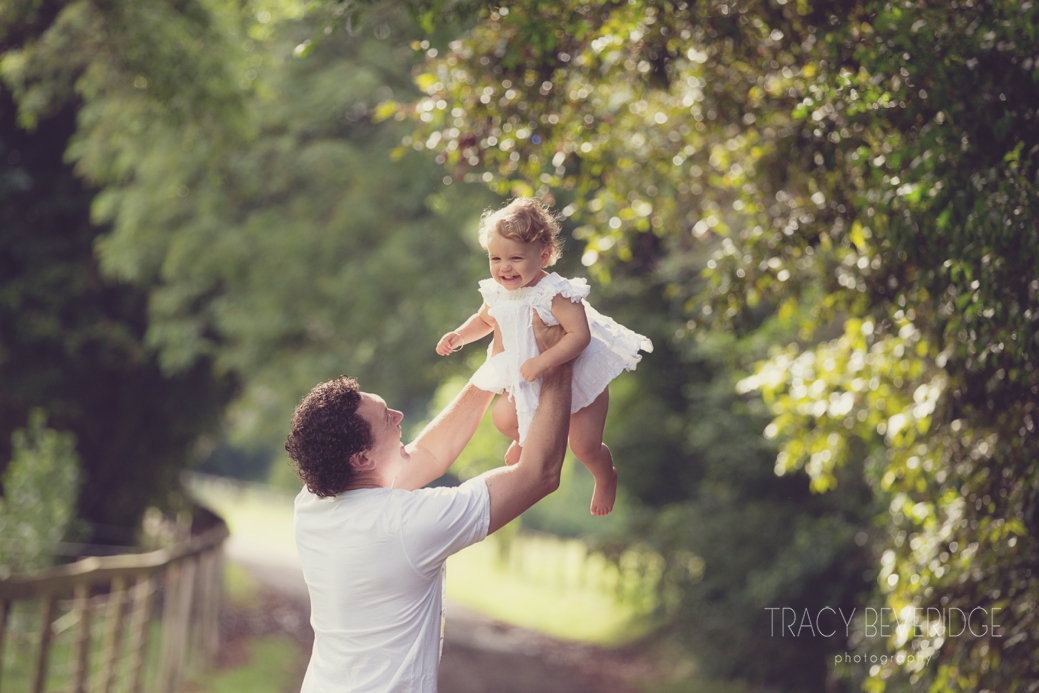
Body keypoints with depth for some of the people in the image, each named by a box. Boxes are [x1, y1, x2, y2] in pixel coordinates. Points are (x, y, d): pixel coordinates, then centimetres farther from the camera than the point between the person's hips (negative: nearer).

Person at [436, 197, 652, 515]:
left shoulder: (556, 293, -32)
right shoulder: (497, 294, -11)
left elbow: (580, 334, -38)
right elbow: (484, 321, 11)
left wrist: (542, 361, -45)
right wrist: (459, 335, -6)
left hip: (578, 378, -6)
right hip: (528, 382, 6)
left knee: (584, 446, -3)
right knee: (504, 417, -6)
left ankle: (606, 479, 32)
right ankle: (527, 440, 31)